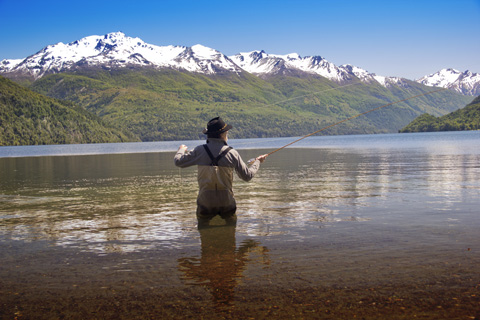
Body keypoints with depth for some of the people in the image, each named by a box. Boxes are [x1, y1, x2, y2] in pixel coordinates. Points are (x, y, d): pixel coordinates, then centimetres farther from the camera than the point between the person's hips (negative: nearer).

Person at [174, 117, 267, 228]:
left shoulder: (200, 151, -8)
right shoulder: (232, 153, -7)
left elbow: (178, 162, 2)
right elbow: (247, 176, 1)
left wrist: (181, 150, 25)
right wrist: (257, 161, 19)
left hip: (205, 202, 0)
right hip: (227, 202, 0)